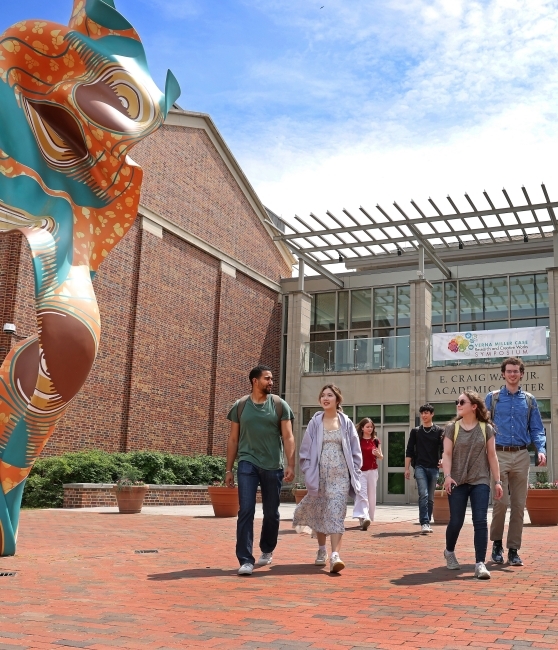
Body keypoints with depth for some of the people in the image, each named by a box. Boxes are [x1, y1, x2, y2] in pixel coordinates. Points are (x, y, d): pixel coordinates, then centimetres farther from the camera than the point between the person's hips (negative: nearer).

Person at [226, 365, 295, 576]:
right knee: (246, 511, -9)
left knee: (271, 513, 11)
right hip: (248, 463, -1)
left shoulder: (280, 405, 2)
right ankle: (245, 560, -5)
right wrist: (229, 469, 6)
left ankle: (267, 551, 34)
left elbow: (288, 437, -1)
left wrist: (290, 465, -11)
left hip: (273, 466, 1)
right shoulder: (240, 406, 4)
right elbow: (233, 439, 8)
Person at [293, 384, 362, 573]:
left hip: (340, 476, -1)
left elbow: (355, 452, 7)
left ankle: (335, 555, -18)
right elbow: (305, 451, 4)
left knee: (336, 513, -11)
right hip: (320, 475, 1)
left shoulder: (346, 423, 4)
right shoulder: (315, 423, 3)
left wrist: (353, 474, 0)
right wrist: (309, 473, -4)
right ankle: (321, 550, 29)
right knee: (319, 513, 10)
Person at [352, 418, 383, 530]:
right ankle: (364, 518, -27)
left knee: (371, 495, 7)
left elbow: (381, 457, 12)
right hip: (360, 471, -3)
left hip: (372, 471, 3)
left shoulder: (375, 441, 9)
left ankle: (368, 518, 20)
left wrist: (378, 454, -9)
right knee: (361, 494, -15)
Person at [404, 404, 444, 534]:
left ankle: (427, 523, 16)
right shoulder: (415, 431, 9)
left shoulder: (439, 431, 6)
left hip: (434, 468, 1)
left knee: (430, 498, 7)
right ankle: (424, 523, -18)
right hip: (420, 467, -1)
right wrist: (407, 468, 1)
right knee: (423, 495, -15)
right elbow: (409, 451, 7)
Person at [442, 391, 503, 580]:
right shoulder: (452, 428, 1)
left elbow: (492, 455, 5)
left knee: (480, 521, -9)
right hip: (458, 482, 0)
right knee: (456, 521, 5)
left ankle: (480, 564, -7)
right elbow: (447, 454, -3)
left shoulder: (486, 429, 3)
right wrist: (447, 476, -16)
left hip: (480, 482, 0)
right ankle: (449, 552, 32)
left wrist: (497, 481, 2)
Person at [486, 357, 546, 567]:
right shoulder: (492, 398, 6)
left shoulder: (529, 400, 11)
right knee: (501, 502, -8)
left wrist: (541, 450, -8)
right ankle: (497, 544, 12)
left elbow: (537, 429, 9)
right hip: (499, 455, -2)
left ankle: (513, 549, 13)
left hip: (521, 456, 2)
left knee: (519, 504, 4)